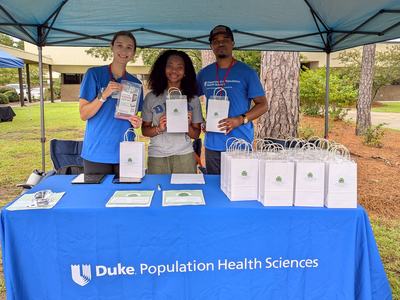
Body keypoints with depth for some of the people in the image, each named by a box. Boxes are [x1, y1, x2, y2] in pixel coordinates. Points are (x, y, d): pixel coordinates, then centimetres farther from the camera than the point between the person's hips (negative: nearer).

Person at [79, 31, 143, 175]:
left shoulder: (135, 83, 9)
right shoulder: (94, 74, -2)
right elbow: (83, 114, -6)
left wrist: (136, 123, -6)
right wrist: (104, 95, -20)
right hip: (96, 153, -3)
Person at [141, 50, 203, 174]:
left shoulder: (193, 99, 6)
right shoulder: (151, 97, 4)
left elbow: (196, 134, 8)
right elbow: (144, 130, 6)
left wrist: (188, 126, -12)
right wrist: (158, 129, -13)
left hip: (184, 156, 1)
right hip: (157, 156, 0)